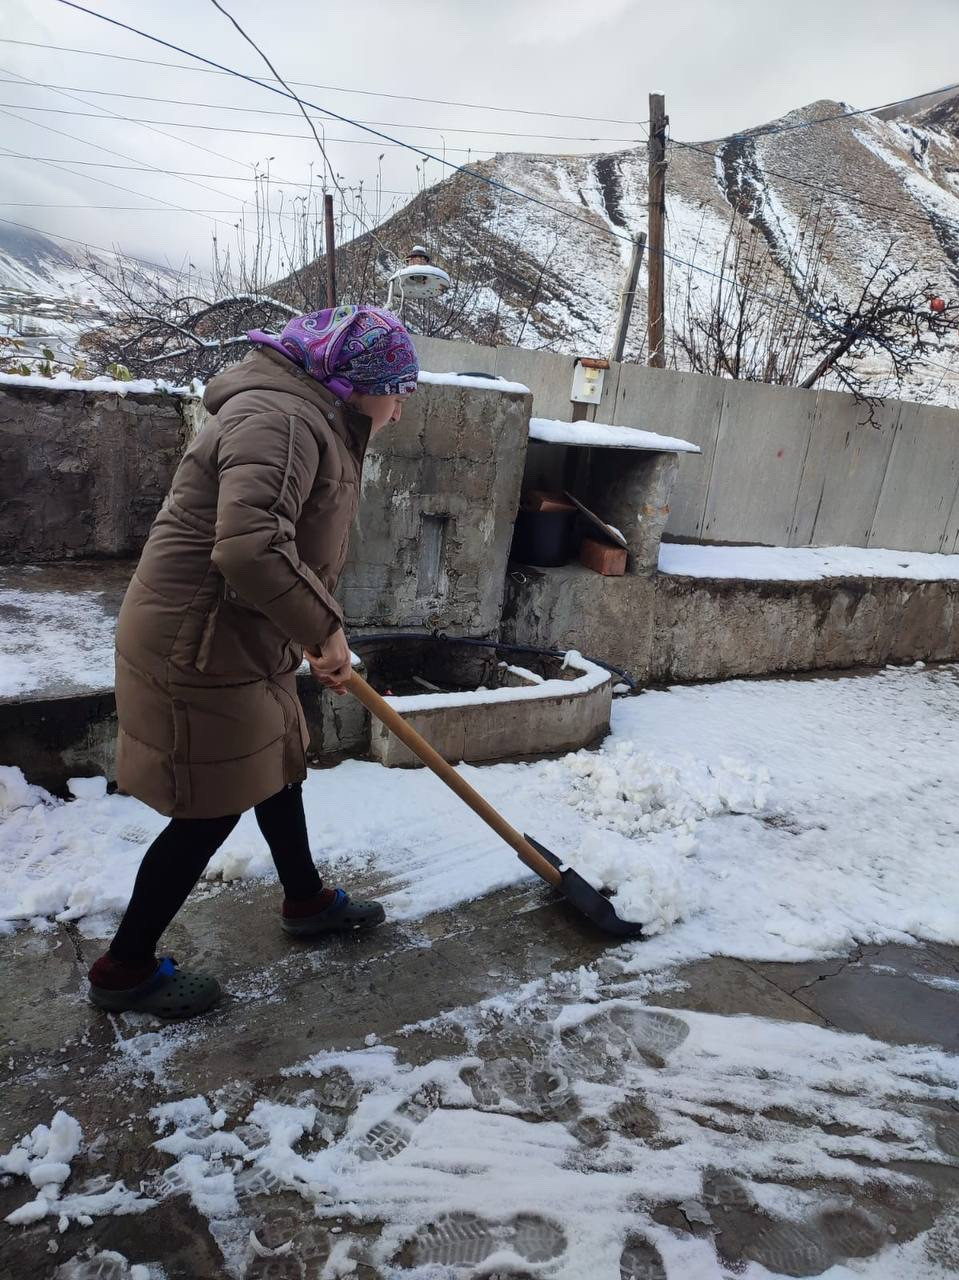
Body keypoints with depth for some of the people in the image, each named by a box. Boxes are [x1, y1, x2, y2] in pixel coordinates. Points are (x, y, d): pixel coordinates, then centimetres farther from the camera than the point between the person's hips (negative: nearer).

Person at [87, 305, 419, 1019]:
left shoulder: (312, 419, 14)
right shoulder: (282, 419, -23)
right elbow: (250, 549, -38)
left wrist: (321, 640, 22)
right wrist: (324, 627, -24)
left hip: (240, 643, 11)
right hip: (198, 653, -11)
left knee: (278, 767, 22)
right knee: (210, 813, 3)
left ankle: (306, 902, 45)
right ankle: (124, 970, 24)